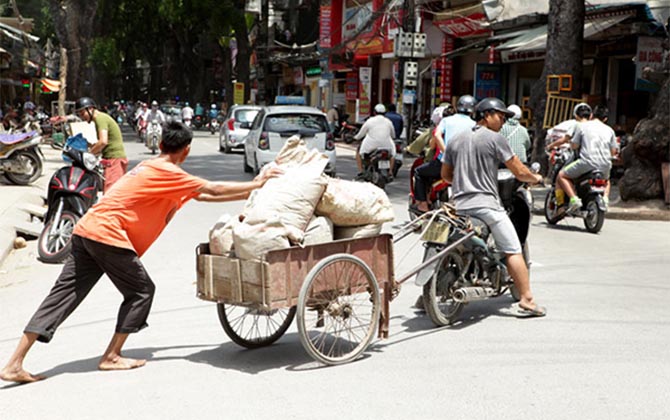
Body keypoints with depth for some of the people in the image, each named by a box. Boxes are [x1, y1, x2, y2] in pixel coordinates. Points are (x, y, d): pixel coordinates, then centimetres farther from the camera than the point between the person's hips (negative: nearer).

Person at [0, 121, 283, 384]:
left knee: (64, 295, 6)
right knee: (141, 291, 7)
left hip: (87, 230, 9)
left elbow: (203, 196, 25)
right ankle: (111, 357, 11)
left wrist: (250, 192, 25)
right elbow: (213, 189, -6)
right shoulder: (167, 173, -7)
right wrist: (256, 185, 6)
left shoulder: (152, 169, 23)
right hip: (108, 235, -9)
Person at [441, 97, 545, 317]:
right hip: (485, 203, -6)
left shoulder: (455, 140, 16)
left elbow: (445, 175, 23)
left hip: (459, 205, 6)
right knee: (513, 251, -3)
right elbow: (520, 172, -2)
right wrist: (535, 178, 18)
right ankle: (527, 300, -7)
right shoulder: (495, 139, -3)